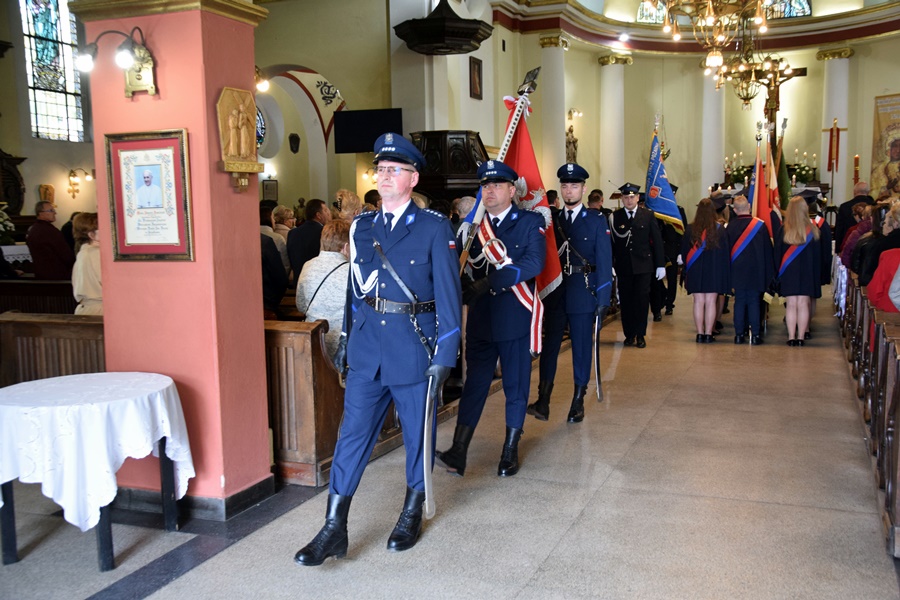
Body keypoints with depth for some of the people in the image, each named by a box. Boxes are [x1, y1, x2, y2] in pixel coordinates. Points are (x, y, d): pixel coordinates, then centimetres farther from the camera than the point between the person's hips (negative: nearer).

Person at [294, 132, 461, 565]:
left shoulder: (434, 228, -6)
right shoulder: (361, 226, 8)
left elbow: (448, 294, -8)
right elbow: (355, 287, 14)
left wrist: (445, 355, -11)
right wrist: (346, 338, 13)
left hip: (414, 348, -3)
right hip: (367, 348, 4)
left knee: (417, 434, 11)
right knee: (353, 434, 3)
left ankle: (412, 514, 31)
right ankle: (334, 529, 10)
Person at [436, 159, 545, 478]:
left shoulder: (531, 222, -3)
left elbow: (533, 263, -17)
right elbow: (464, 267, 8)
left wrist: (489, 282, -24)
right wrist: (465, 288, -15)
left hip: (515, 319, -3)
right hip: (480, 319, 3)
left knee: (516, 386, 8)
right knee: (474, 384, 5)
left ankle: (510, 451, 21)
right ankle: (458, 452, 5)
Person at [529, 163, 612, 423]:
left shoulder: (597, 221, 1)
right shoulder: (551, 221, 9)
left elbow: (604, 262, -3)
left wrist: (603, 300, -9)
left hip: (584, 293, -2)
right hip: (555, 294, 2)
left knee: (582, 347, 5)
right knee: (549, 345, 1)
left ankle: (578, 402, 15)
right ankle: (543, 401, 2)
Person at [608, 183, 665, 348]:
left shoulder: (648, 215, 5)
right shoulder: (614, 217, 3)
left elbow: (657, 240, 5)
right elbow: (611, 243, 1)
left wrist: (660, 265, 2)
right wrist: (610, 265, -5)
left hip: (643, 266, 0)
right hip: (623, 266, 0)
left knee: (642, 300, -2)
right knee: (625, 302, 5)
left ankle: (640, 335, 8)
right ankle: (629, 334, 16)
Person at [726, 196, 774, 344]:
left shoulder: (730, 226, -3)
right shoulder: (760, 225, -6)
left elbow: (727, 250, 3)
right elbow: (767, 249, -1)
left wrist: (730, 271, 12)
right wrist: (769, 273, 7)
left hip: (737, 271, 1)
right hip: (755, 271, -1)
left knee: (739, 302, 7)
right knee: (754, 302, 3)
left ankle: (739, 334, 7)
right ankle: (755, 334, 2)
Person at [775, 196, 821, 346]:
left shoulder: (783, 230, -5)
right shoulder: (812, 230, -2)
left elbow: (777, 253, 1)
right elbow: (817, 255, 5)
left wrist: (779, 273, 10)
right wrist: (815, 275, 14)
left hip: (788, 272, 0)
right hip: (807, 272, 1)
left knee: (791, 304, 1)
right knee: (803, 304, 2)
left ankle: (791, 337, 0)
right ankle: (800, 337, 3)